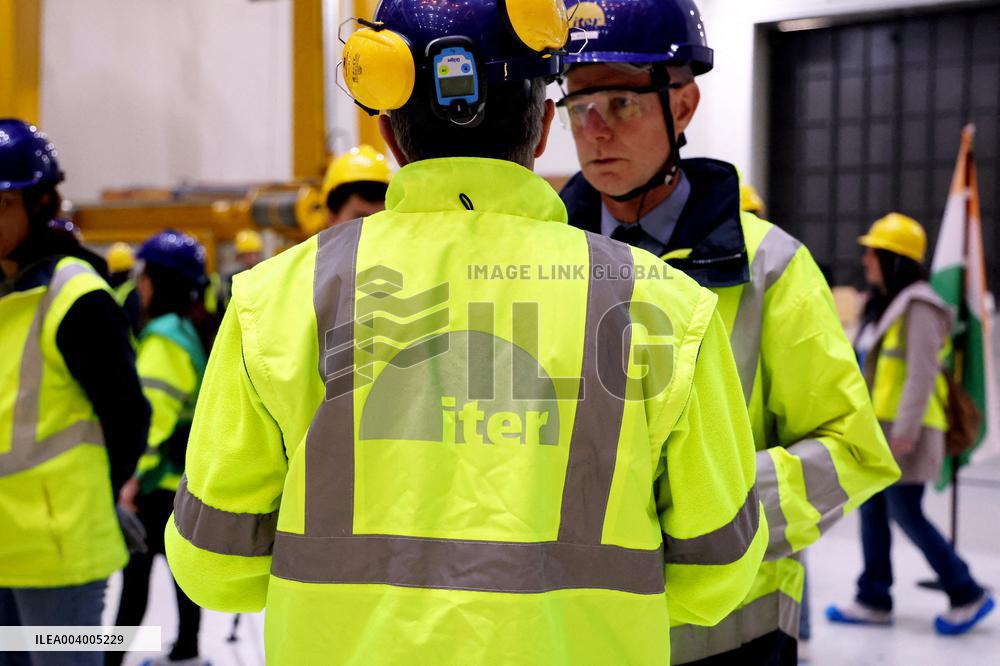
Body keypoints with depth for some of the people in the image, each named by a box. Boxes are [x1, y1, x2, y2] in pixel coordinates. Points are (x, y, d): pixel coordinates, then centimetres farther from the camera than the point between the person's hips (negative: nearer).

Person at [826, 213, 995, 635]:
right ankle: (874, 600, 17)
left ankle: (968, 596, 7)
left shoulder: (918, 307, -14)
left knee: (905, 513, -5)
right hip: (877, 428, 10)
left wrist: (905, 430, -24)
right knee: (872, 509, 10)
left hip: (906, 431, -10)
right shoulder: (884, 305, 16)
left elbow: (922, 372, -21)